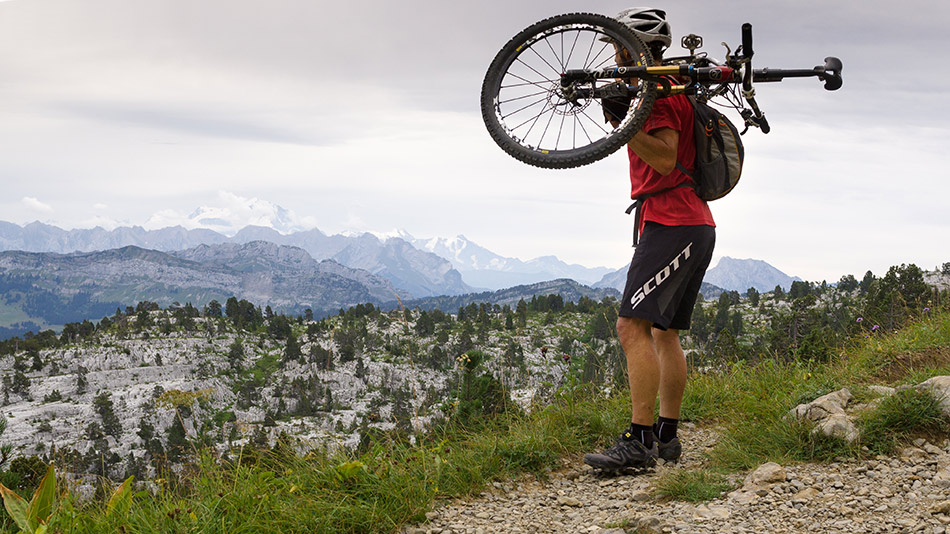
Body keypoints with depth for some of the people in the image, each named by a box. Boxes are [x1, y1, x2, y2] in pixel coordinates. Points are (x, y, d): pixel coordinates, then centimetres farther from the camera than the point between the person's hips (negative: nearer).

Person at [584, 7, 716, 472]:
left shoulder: (655, 93, -9)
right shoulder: (674, 90, 22)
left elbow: (665, 158, -24)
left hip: (670, 224, -11)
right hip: (696, 225, 11)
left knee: (632, 326, -18)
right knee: (664, 333, 13)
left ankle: (639, 441, -23)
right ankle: (666, 436, 14)